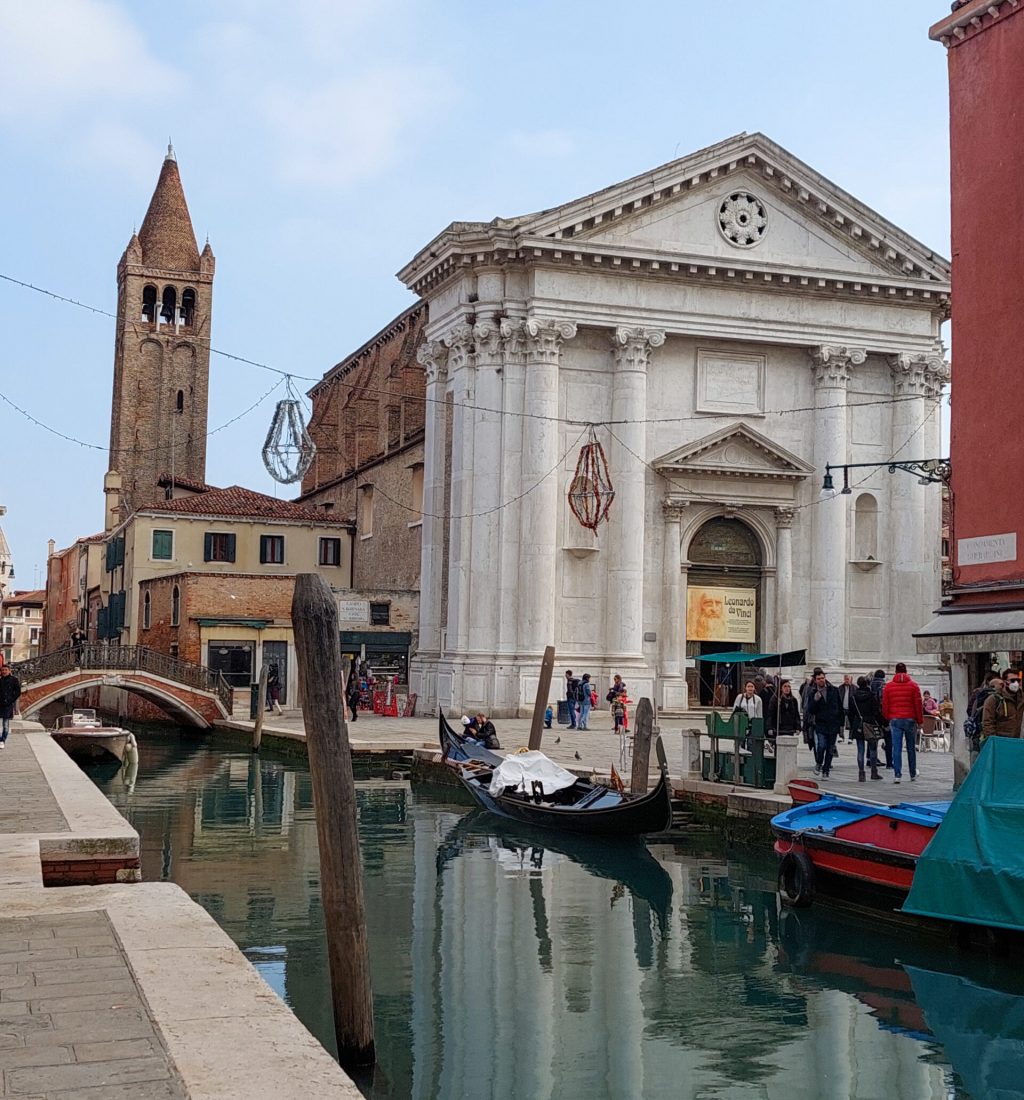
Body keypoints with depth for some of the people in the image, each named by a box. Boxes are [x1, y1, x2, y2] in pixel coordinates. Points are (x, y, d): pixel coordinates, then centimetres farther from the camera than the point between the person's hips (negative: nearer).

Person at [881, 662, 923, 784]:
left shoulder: (888, 686, 2)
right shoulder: (913, 686, -1)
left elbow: (885, 705, 5)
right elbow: (918, 705, -1)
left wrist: (888, 719, 18)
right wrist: (920, 720, 8)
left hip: (895, 720, 0)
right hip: (910, 720, 0)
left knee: (896, 748, -1)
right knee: (911, 748, 12)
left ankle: (897, 775, -8)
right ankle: (913, 774, 22)